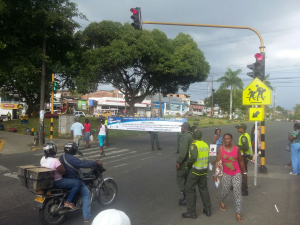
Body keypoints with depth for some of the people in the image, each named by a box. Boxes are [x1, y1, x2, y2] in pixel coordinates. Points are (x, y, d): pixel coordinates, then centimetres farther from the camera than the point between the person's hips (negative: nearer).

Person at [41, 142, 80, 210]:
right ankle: (68, 202, -8)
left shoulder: (43, 159, 1)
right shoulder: (55, 161, -25)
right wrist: (61, 164, -5)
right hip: (56, 182, -9)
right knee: (77, 183, -11)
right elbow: (63, 172, -19)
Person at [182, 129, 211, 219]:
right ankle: (207, 210, 27)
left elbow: (193, 157, -29)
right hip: (204, 170, 7)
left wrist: (187, 163, -14)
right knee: (204, 189, 19)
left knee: (190, 190, 4)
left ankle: (191, 212, 10)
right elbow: (207, 157, 11)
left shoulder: (194, 145, -17)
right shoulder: (206, 145, 5)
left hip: (195, 170, -7)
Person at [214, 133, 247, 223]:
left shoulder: (236, 148, -6)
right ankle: (222, 202, 46)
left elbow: (241, 161, 6)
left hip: (237, 174, 0)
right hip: (226, 174, 0)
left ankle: (238, 213, 8)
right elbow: (217, 162, -8)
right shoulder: (220, 149, -9)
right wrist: (215, 174, -12)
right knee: (225, 191, 13)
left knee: (238, 193, -1)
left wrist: (244, 172, 12)